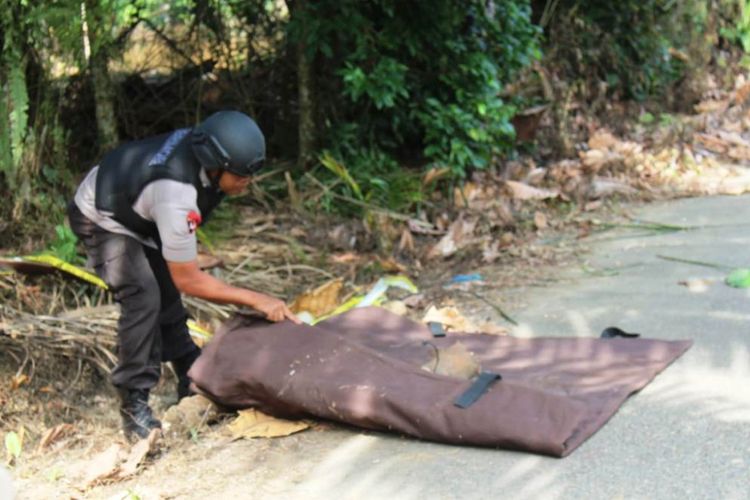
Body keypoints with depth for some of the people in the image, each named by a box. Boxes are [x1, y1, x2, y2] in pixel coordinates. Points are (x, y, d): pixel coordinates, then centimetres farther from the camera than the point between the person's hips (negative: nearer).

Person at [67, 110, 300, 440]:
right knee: (143, 298, -23)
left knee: (166, 295, 10)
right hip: (102, 221, -8)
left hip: (132, 208, 8)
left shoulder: (203, 144, -21)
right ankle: (133, 404, -15)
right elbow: (188, 279, -32)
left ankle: (192, 382, 23)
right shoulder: (175, 198, -43)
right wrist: (255, 299, -31)